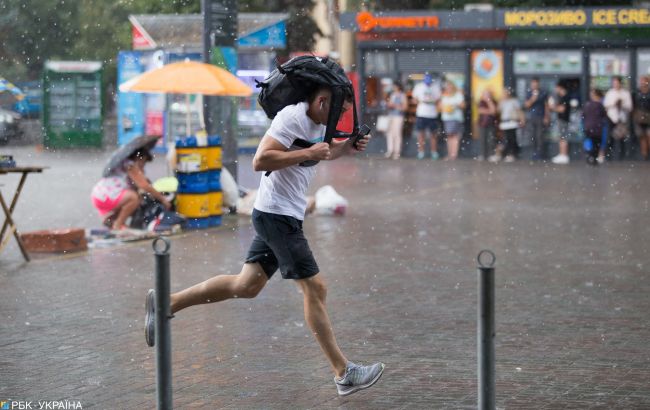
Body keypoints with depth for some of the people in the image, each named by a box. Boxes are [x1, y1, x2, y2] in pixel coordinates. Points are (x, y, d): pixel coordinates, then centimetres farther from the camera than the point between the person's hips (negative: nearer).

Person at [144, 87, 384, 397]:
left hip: (285, 216, 10)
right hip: (277, 215, -10)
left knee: (248, 284, 10)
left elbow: (324, 152, 32)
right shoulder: (292, 117, -18)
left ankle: (167, 303, 16)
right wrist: (307, 154, -24)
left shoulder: (318, 123, 12)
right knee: (314, 288, -6)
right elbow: (260, 161, -26)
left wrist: (347, 148, 12)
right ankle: (344, 374, -1)